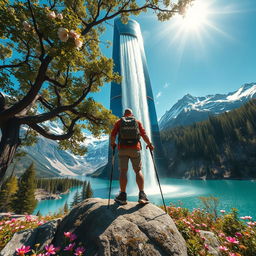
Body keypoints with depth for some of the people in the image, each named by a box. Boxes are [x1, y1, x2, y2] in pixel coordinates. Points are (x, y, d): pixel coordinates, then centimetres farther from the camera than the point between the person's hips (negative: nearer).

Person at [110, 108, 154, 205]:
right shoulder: (137, 122, 11)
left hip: (122, 149, 0)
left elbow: (113, 135, 0)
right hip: (135, 149, 1)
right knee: (138, 171, 8)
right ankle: (142, 195, 4)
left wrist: (112, 143, 17)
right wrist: (149, 144, 13)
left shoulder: (119, 122, 10)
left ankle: (123, 196, 9)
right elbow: (144, 134, 1)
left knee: (123, 171, 6)